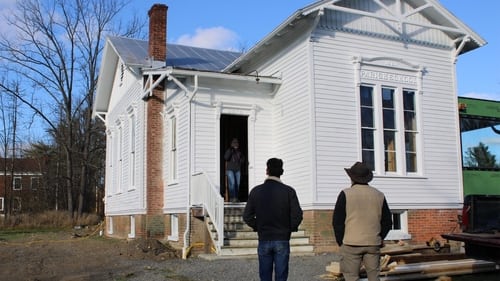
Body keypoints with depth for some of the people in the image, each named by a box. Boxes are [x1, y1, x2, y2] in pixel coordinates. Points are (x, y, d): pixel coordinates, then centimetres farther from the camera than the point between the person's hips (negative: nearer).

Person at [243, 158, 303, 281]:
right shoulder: (288, 191, -6)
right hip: (282, 240, -1)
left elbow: (247, 216, -1)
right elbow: (297, 215, -10)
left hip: (264, 240, 1)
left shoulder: (256, 191, -1)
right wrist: (290, 228, 7)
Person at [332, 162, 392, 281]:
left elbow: (337, 221, -6)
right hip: (373, 244, 4)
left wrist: (340, 241, 5)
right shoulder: (379, 195, 7)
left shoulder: (346, 194, -4)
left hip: (351, 243, -3)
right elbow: (387, 221, 10)